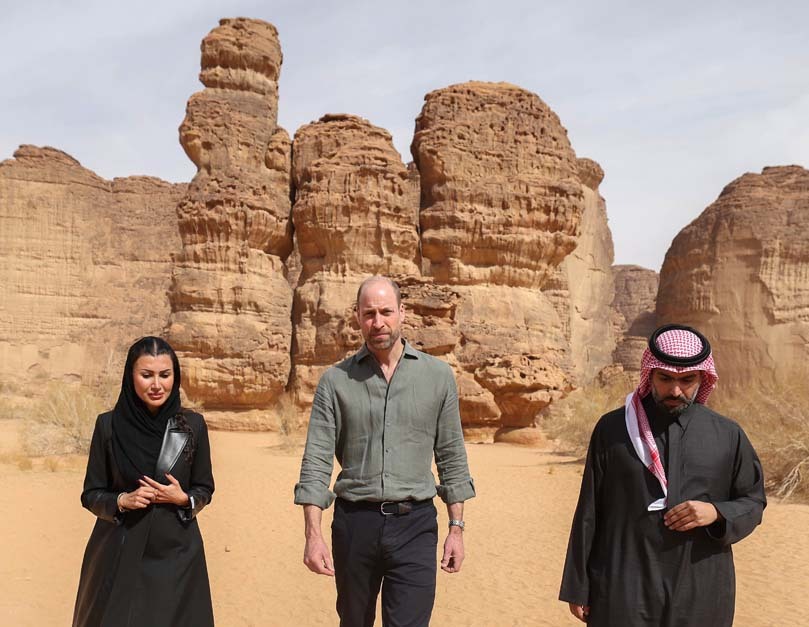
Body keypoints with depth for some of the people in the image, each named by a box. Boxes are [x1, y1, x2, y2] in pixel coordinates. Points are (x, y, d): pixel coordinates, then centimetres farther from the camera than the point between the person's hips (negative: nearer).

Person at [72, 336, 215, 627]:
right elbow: (91, 494, 1)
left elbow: (205, 489, 5)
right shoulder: (109, 425, -5)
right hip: (120, 554, 0)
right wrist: (122, 500, -18)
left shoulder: (193, 425, -4)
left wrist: (184, 499, -15)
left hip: (176, 552, 0)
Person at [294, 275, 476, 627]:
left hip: (414, 523, -1)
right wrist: (312, 534, -12)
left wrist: (456, 527, 4)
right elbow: (316, 460, -3)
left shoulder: (438, 376, 3)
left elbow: (451, 457, 7)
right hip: (354, 522, 1)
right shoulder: (336, 380, 1)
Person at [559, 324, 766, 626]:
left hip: (700, 592, 1)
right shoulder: (612, 429, -1)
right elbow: (589, 511, 2)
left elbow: (753, 502, 11)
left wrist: (717, 513, -11)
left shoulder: (728, 435, 2)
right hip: (624, 590, -1)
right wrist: (578, 587, 2)